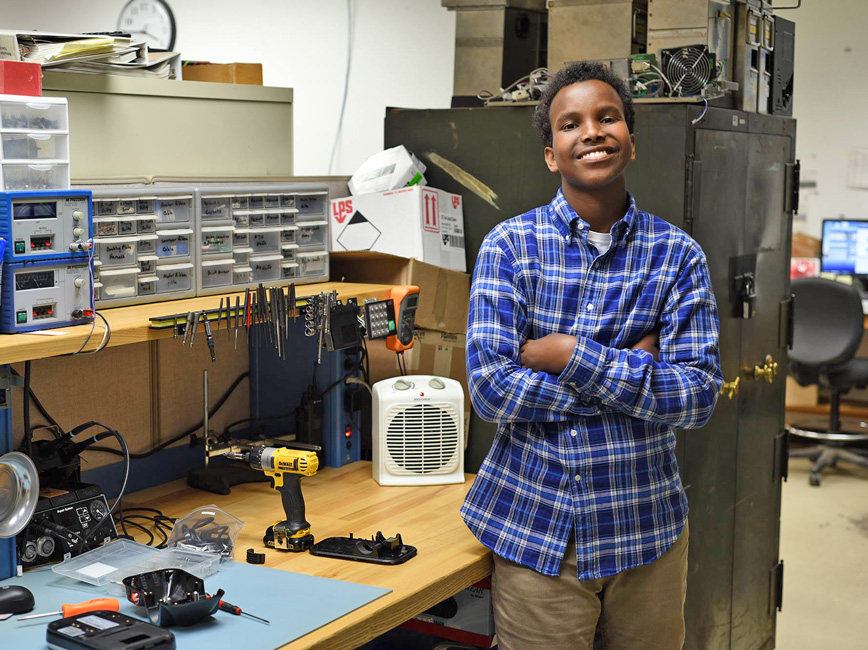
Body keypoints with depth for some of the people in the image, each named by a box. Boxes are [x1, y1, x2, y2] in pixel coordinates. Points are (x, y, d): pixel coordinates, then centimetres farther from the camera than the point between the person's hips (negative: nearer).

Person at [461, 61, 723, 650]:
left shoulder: (678, 255, -1)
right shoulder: (510, 245, -4)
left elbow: (699, 396, -10)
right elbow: (491, 388, -14)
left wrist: (573, 356, -18)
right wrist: (631, 369, -13)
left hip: (648, 532, 2)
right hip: (536, 531, -1)